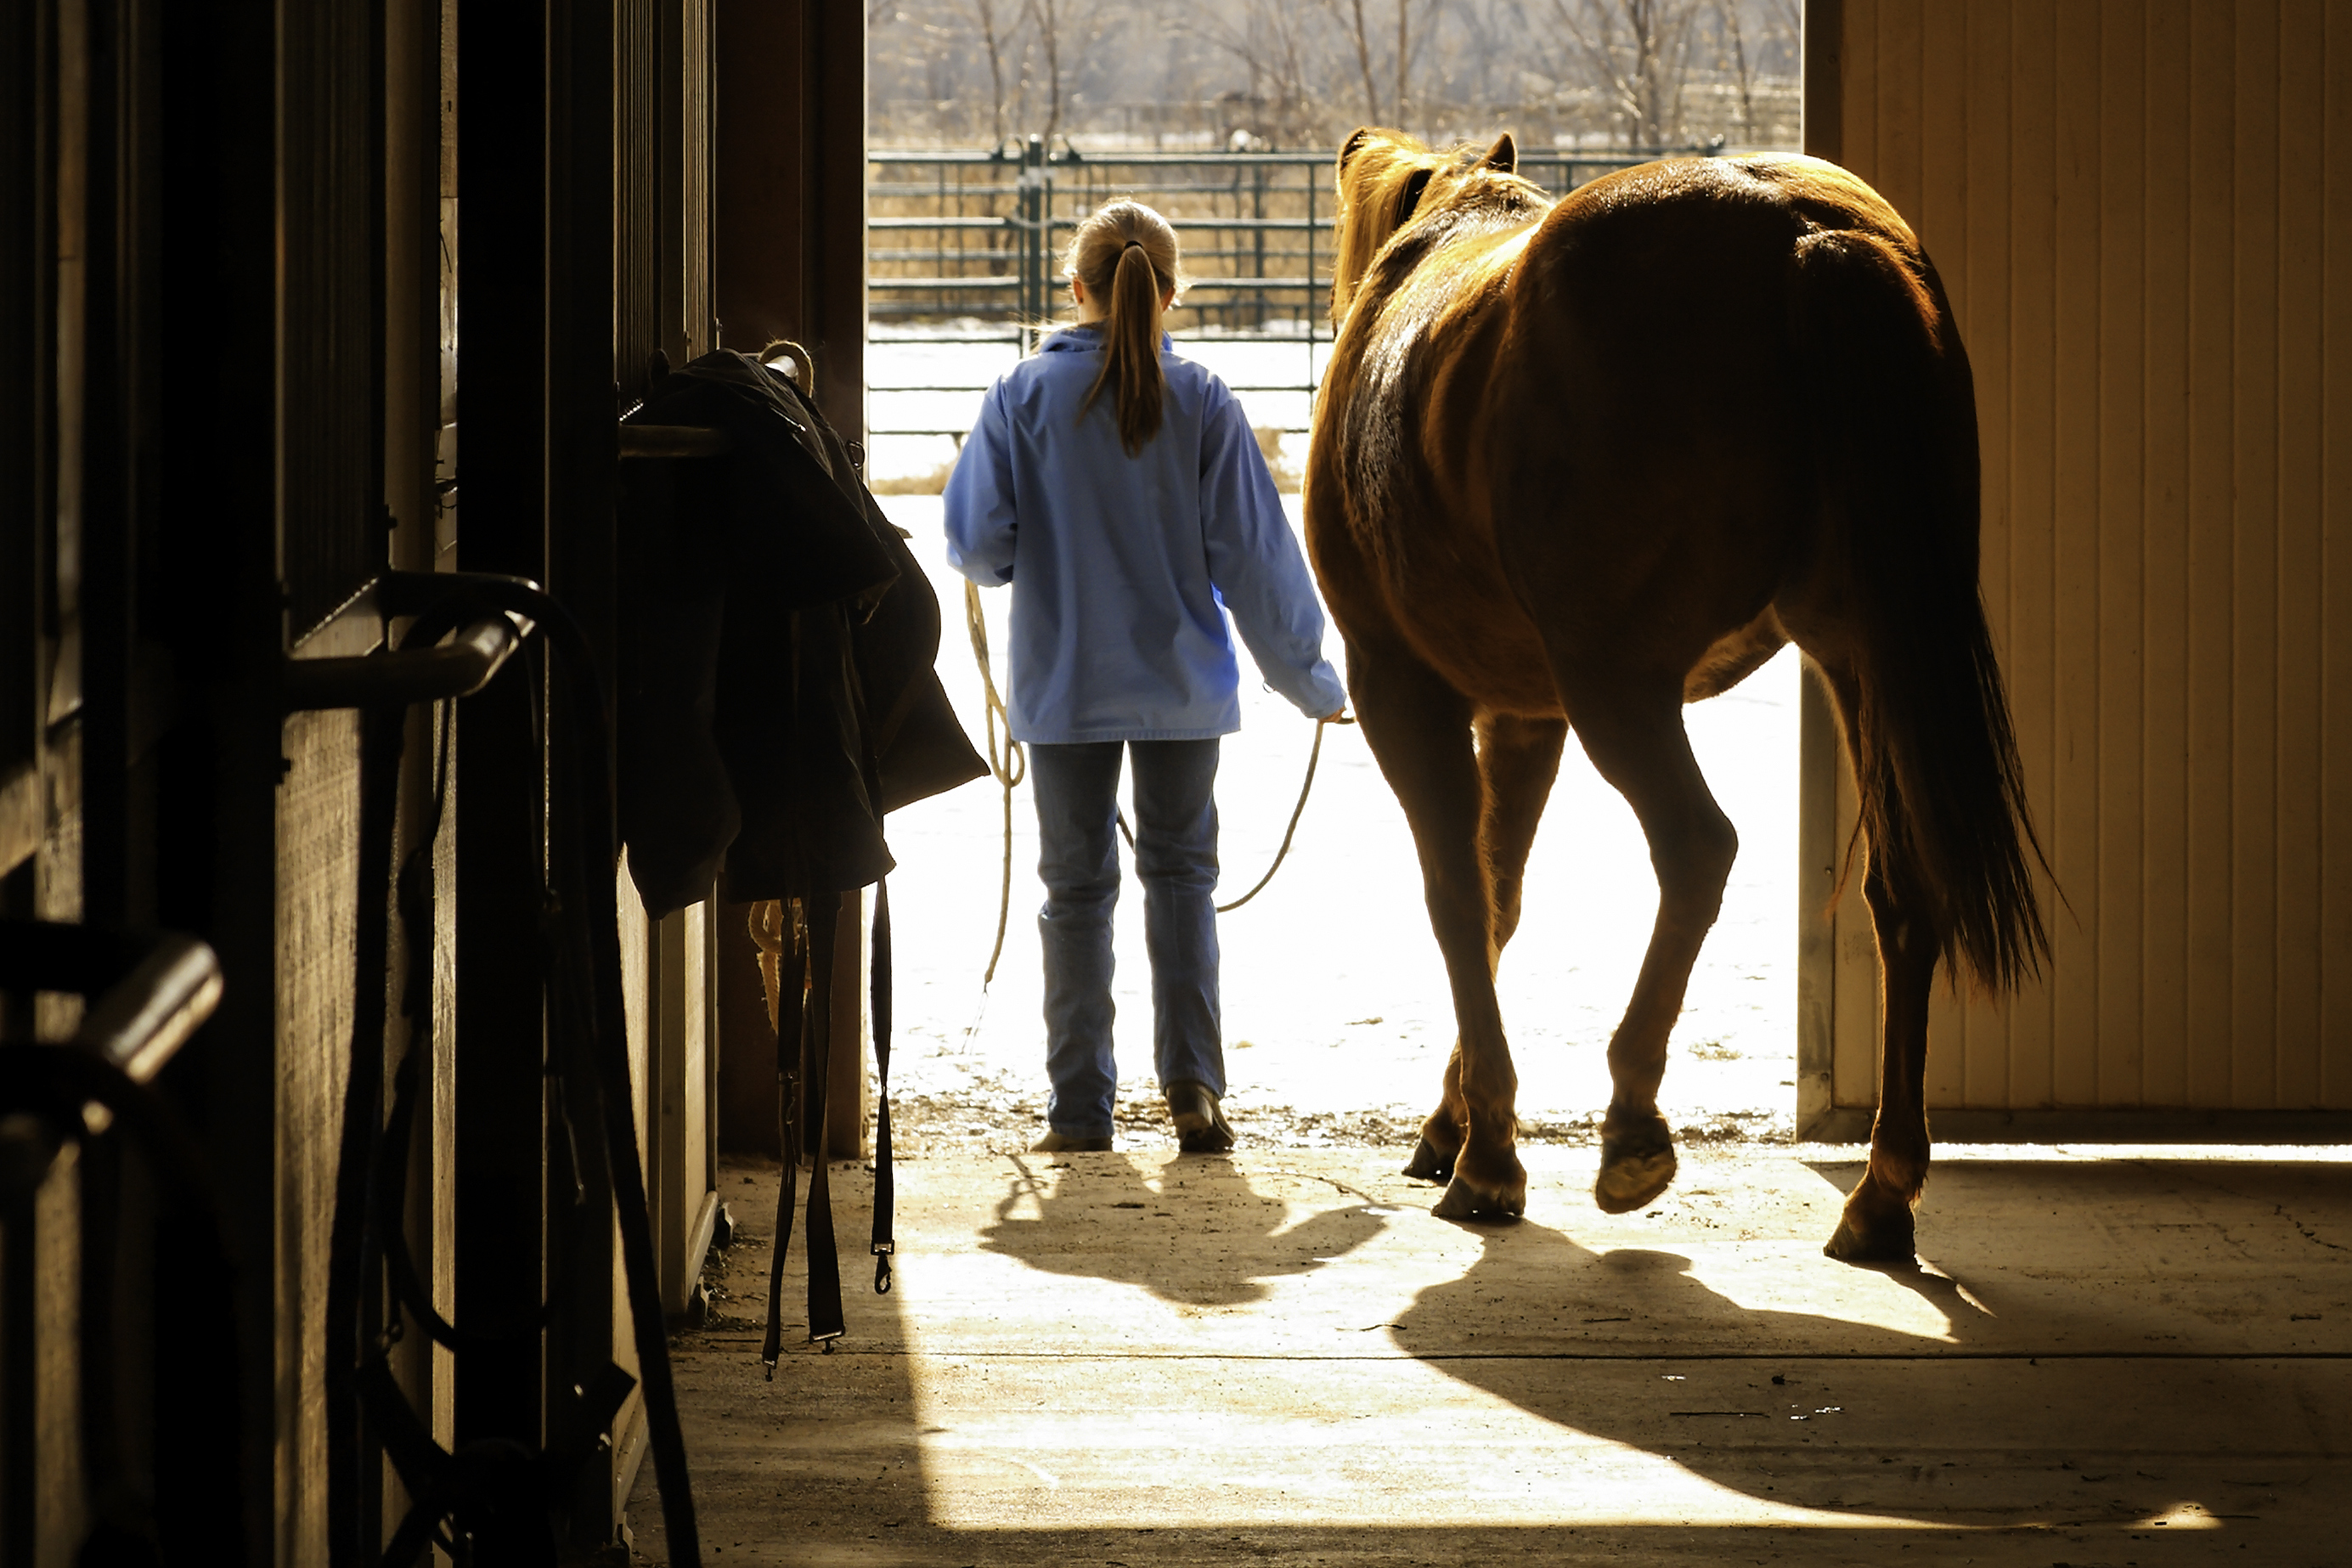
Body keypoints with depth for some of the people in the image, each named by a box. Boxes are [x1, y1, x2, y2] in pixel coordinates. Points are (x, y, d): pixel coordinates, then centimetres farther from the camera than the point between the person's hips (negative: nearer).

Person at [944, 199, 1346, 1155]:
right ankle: (1193, 1083, -1)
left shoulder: (1025, 395, -8)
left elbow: (976, 544, -8)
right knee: (1182, 872, 14)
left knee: (1076, 885, 10)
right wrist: (1309, 680, 5)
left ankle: (1080, 1108, 10)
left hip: (1063, 683, 0)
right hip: (1182, 682, 0)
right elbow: (1255, 554, -5)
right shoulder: (1203, 403, -7)